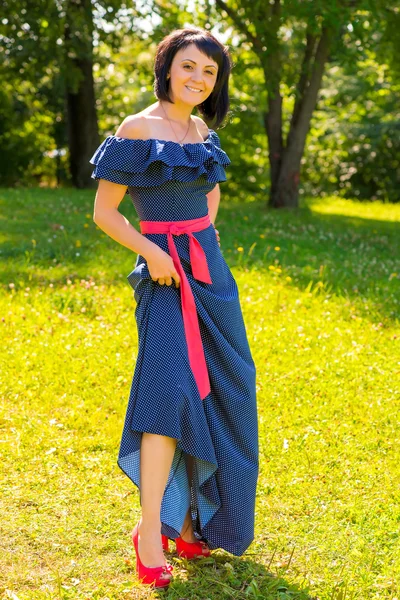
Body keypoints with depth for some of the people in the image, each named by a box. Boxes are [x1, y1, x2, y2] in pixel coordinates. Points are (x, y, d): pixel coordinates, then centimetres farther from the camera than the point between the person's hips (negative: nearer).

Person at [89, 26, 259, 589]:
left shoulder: (203, 130, 11)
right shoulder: (138, 129, -7)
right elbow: (104, 211, -7)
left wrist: (206, 231, 14)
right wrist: (151, 251, -19)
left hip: (210, 271, 7)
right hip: (165, 272, -7)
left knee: (220, 391, 6)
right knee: (171, 385, -20)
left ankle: (192, 517, 18)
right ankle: (151, 529, -14)